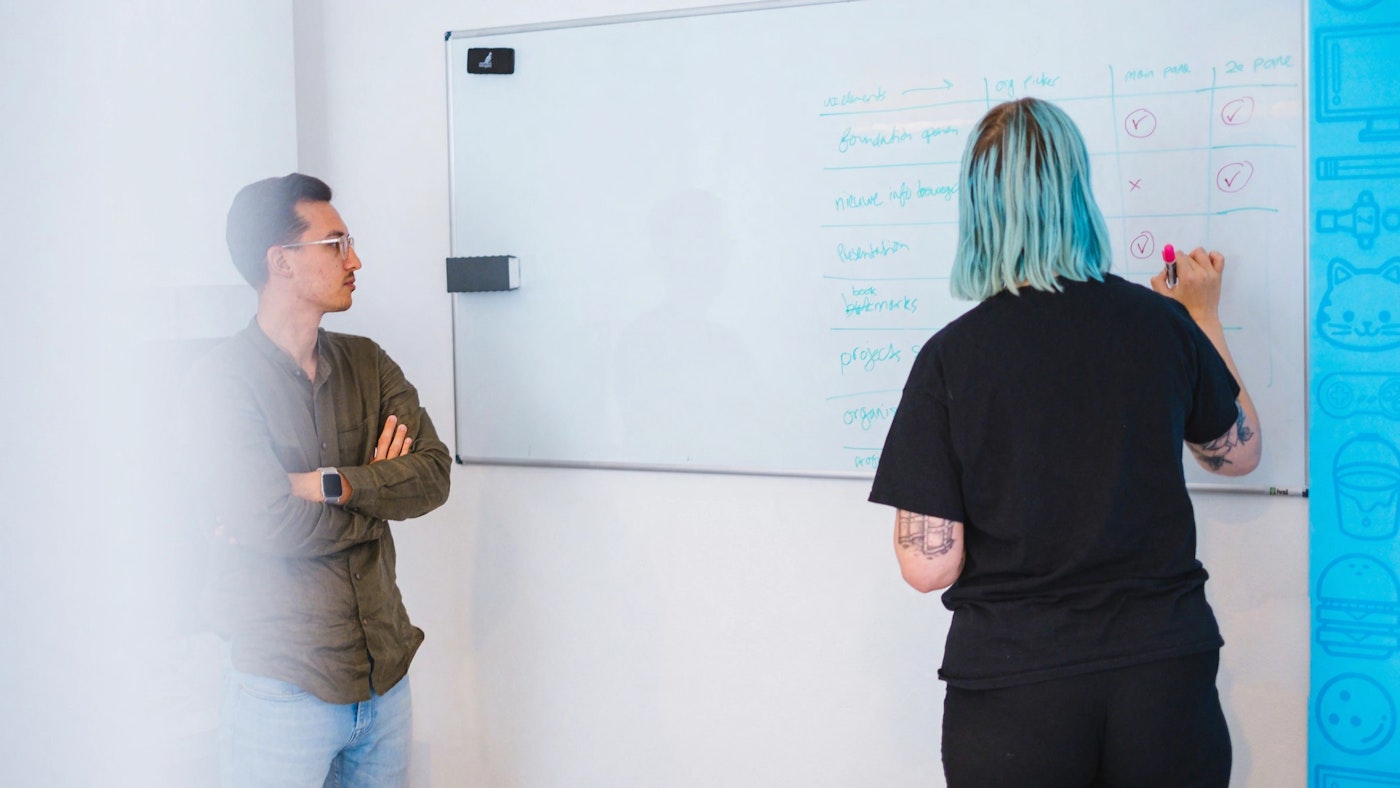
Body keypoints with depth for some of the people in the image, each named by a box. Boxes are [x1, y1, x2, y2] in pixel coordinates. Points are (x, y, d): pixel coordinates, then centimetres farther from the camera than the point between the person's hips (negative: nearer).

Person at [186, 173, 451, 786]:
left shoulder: (366, 363, 8)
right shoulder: (226, 378, -11)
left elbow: (434, 474, -4)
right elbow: (272, 525, -20)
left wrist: (328, 485, -18)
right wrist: (378, 490, -6)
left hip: (386, 673, 6)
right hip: (285, 686, -5)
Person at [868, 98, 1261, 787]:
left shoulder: (950, 357, -12)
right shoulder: (1163, 324, -4)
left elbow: (928, 566, -13)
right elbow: (1240, 453, 14)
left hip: (1012, 692, -2)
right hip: (1163, 674, 2)